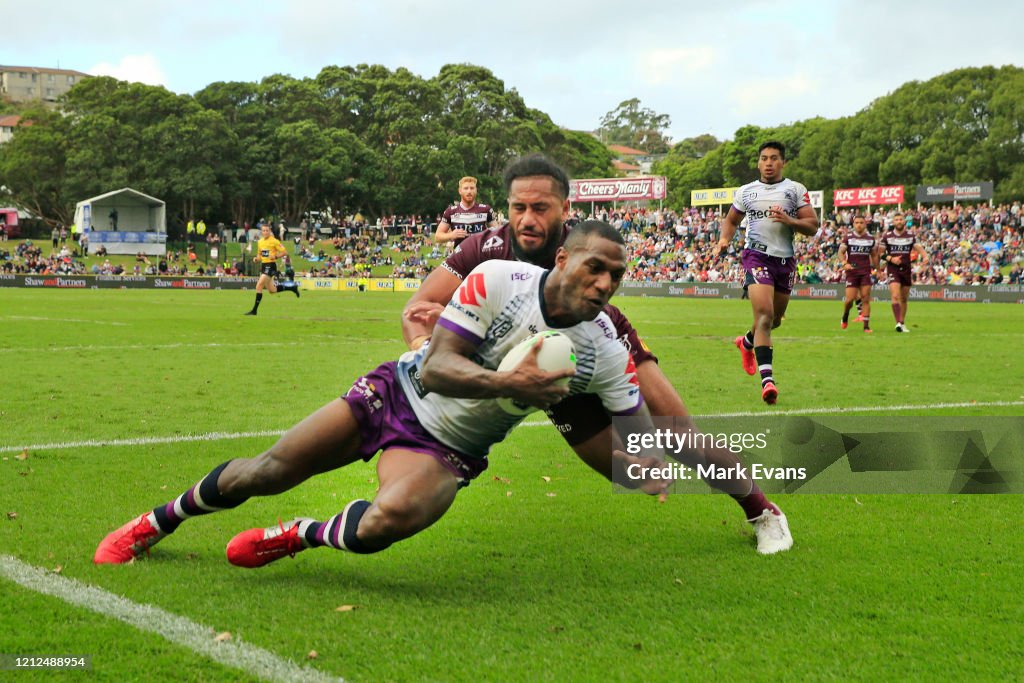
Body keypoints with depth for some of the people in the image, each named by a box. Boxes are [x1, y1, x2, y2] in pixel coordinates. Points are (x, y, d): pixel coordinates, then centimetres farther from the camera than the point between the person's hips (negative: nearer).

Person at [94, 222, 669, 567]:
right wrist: (508, 384, -40)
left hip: (445, 450, 1)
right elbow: (437, 368, -24)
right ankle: (153, 525, 28)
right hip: (400, 393, 0)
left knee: (382, 526, -30)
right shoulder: (498, 280, -22)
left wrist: (648, 468, -29)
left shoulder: (607, 354, -14)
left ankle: (297, 537, 4)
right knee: (266, 473, 1)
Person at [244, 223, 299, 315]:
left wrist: (275, 256, -22)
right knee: (272, 290, 12)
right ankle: (292, 287, 32)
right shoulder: (260, 242, 11)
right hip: (263, 265, 8)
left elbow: (284, 253, -8)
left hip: (271, 266, -8)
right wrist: (256, 258, 2)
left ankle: (254, 310, -12)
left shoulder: (274, 241, -9)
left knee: (259, 286, -17)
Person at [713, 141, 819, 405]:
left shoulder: (796, 190, 5)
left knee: (775, 320, 15)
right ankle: (767, 378, -27)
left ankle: (747, 342, 50)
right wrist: (724, 240, 2)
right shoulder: (746, 192, 9)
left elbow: (812, 226, 1)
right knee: (764, 313, -21)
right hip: (757, 256, -2)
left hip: (786, 260, 3)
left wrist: (789, 220, -17)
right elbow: (731, 220, 22)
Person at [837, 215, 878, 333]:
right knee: (850, 298, -7)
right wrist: (844, 263, -18)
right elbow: (841, 252, 0)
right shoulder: (848, 238, 2)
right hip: (852, 271, -2)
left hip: (866, 272, 2)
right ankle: (845, 316, 24)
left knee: (865, 299, -6)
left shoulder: (870, 239, 9)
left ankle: (866, 326, -5)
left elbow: (874, 255, 18)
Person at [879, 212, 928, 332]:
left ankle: (902, 323, 25)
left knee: (904, 299, 11)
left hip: (906, 269, 3)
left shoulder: (911, 236, 4)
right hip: (893, 269, -3)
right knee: (895, 296, -18)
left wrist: (925, 256, -26)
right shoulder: (887, 236, 0)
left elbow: (919, 248, -5)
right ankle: (898, 323, -25)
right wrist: (891, 258, -15)